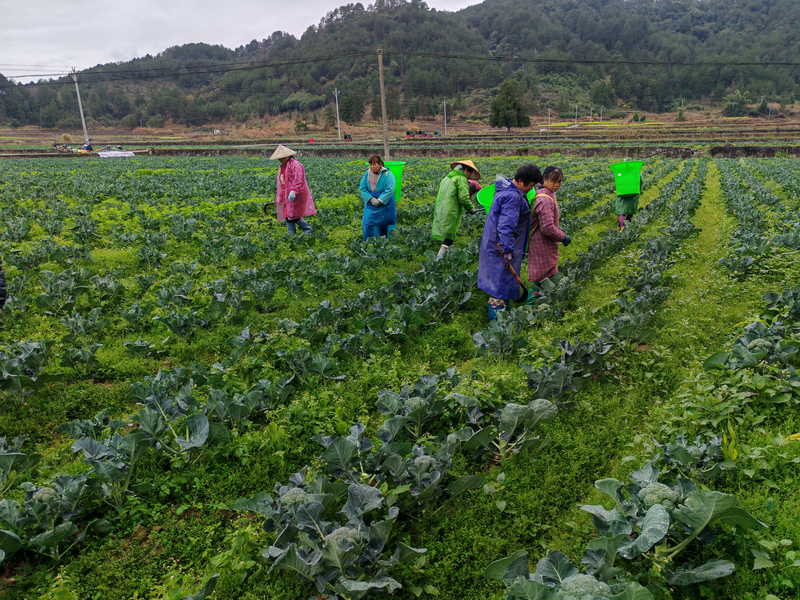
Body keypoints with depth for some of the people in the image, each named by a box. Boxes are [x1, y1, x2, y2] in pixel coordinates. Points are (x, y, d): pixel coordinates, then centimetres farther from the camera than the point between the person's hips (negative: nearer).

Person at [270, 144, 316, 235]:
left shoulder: (295, 165, -11)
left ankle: (308, 230, 4)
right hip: (287, 196, 10)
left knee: (293, 216, -12)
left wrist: (293, 191, -33)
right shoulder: (283, 167, 19)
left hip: (296, 196, -10)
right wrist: (279, 197, 22)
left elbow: (298, 181, -22)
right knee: (288, 217, 6)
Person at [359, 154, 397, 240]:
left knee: (383, 221, 7)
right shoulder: (367, 173, -3)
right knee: (368, 221, 1)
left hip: (384, 203, -4)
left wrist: (379, 201, -24)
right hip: (371, 202, 4)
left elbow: (389, 190, -22)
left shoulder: (387, 174, -17)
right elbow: (362, 188, -1)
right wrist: (371, 199, -15)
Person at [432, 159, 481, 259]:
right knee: (448, 237, -7)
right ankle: (439, 258, -12)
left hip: (440, 209, 9)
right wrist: (471, 209, 3)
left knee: (445, 235, 13)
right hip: (450, 213, -9)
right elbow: (463, 198, -14)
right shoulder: (462, 179, -5)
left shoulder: (448, 177, 22)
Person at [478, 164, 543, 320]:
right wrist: (508, 251, -33)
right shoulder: (513, 197, -23)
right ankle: (495, 321, 1)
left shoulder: (505, 189, 11)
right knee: (502, 282, -5)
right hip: (501, 248, -11)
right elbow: (506, 226, -31)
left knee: (502, 281, 19)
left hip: (495, 244, 11)